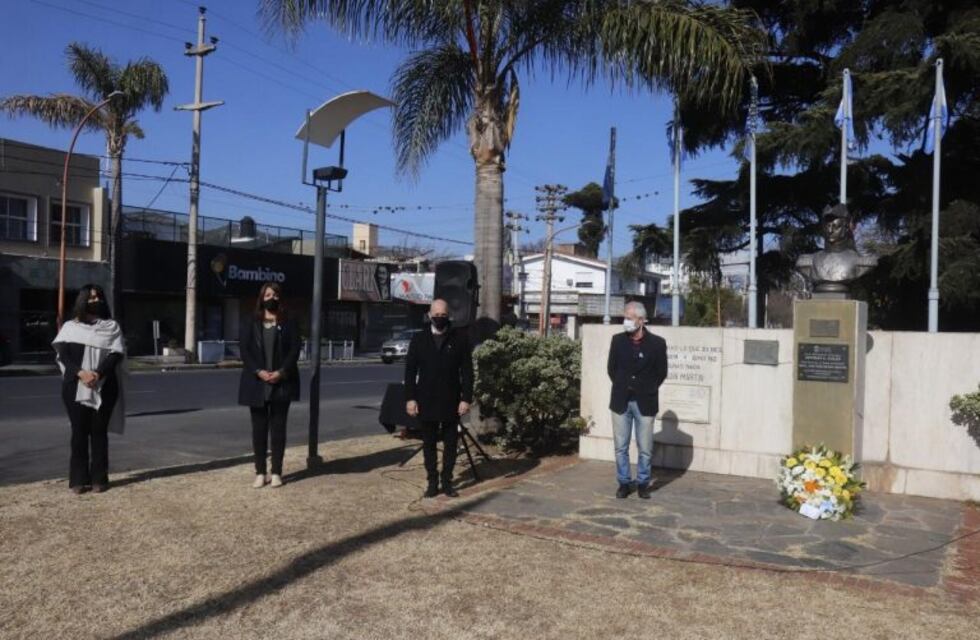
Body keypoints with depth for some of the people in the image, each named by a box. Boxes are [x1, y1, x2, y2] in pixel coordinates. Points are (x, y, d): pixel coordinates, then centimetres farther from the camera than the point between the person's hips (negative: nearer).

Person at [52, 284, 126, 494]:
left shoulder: (112, 326, 9)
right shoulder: (70, 327, 9)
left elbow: (116, 353, -3)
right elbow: (63, 355, -1)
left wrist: (98, 374, -19)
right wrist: (81, 373, -19)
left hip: (104, 387, 0)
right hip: (75, 387, 0)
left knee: (99, 431, 2)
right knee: (79, 432, 1)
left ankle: (99, 479, 6)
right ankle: (78, 480, 5)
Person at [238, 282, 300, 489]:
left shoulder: (288, 323, 5)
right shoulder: (251, 323, 6)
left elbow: (294, 349, -2)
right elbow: (244, 350, -2)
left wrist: (281, 372, -15)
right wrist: (258, 371, -15)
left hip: (281, 383, -1)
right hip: (257, 383, 1)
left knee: (278, 428, 3)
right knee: (259, 428, 4)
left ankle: (276, 472, 11)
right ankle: (260, 472, 12)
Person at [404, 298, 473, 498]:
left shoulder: (460, 338, 0)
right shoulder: (419, 339, 4)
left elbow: (467, 371, -2)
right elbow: (410, 371, 3)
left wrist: (466, 398, -8)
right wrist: (410, 398, -4)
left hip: (451, 401, -1)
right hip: (426, 401, 1)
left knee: (450, 443, 6)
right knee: (429, 443, 7)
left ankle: (447, 481, 16)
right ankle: (432, 482, 16)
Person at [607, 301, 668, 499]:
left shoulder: (657, 343, -5)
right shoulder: (618, 340, 2)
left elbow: (661, 373, 2)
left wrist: (647, 390, 1)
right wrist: (621, 387, 7)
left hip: (644, 403, -2)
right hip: (621, 401, 2)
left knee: (645, 448, 5)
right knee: (621, 446, 5)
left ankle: (643, 483, 19)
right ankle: (624, 482, 17)